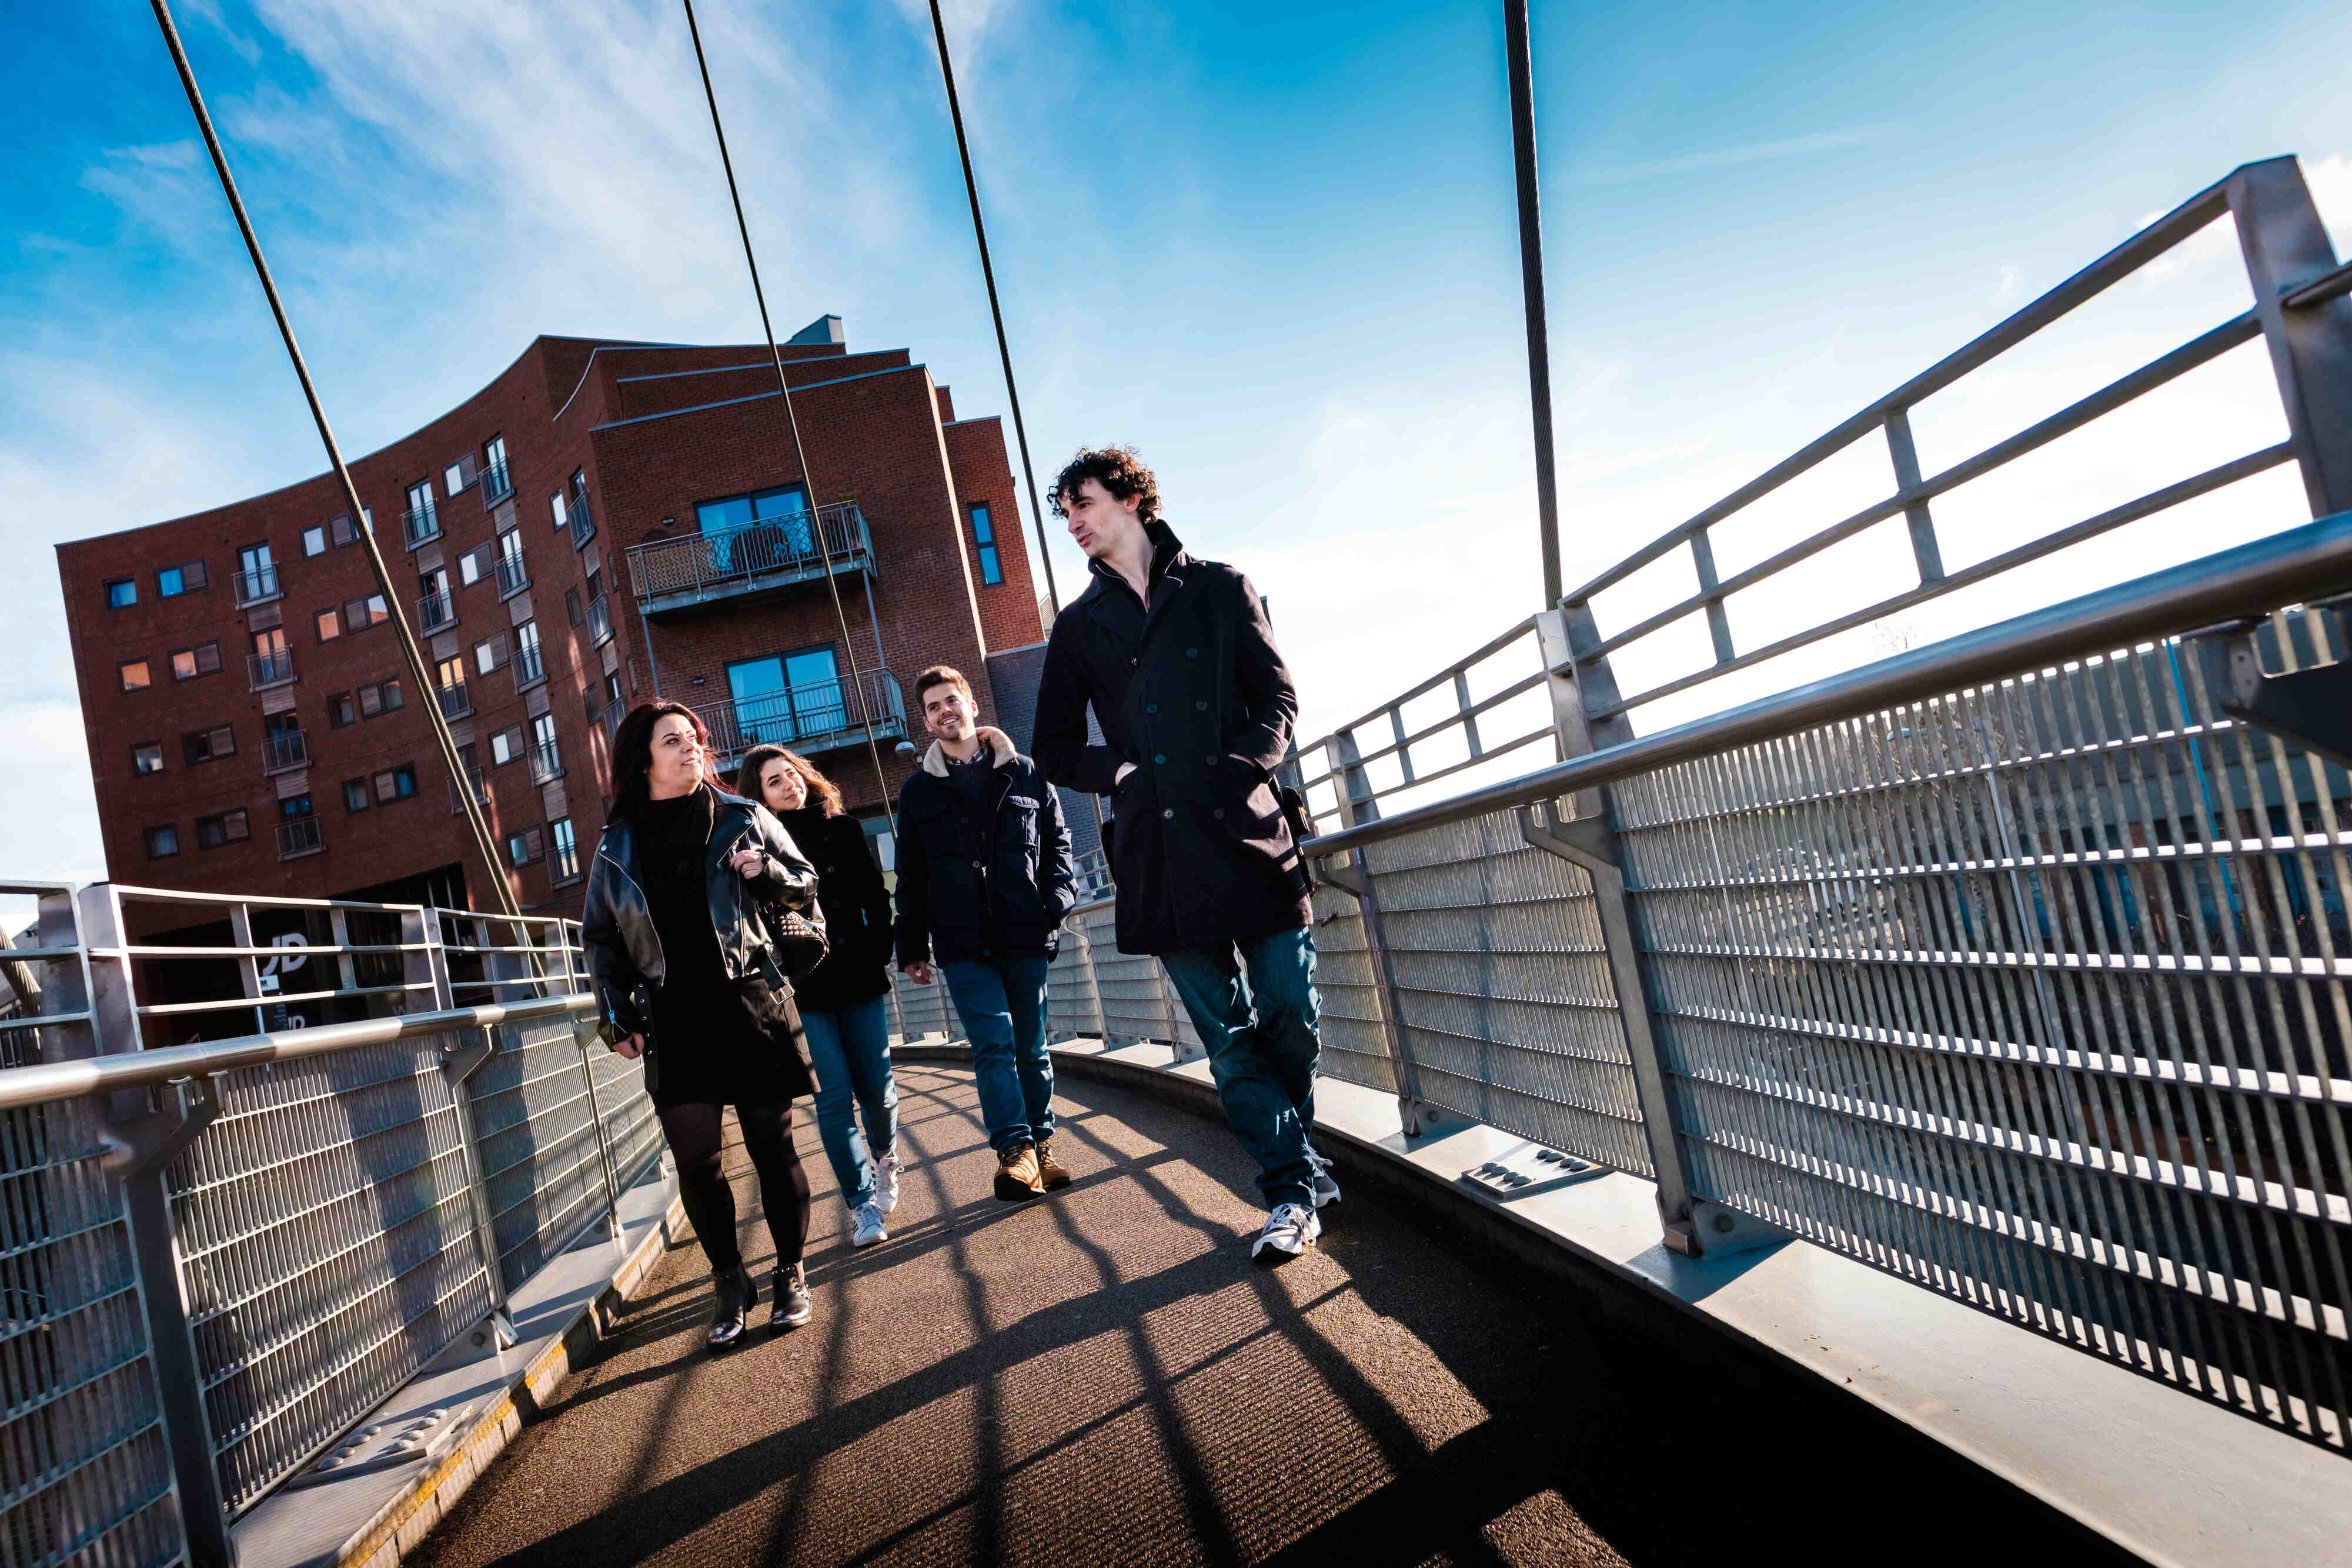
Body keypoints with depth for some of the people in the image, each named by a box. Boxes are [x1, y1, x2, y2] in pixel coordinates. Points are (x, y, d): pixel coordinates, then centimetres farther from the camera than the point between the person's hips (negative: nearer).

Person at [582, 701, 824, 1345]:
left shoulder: (742, 819, 3)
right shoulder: (618, 846, 7)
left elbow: (805, 884, 10)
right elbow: (599, 938, 12)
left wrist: (767, 870, -11)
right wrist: (617, 1016, 4)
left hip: (752, 1008, -1)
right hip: (674, 1023, 1)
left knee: (772, 1146, 5)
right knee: (696, 1160, 0)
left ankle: (791, 1274, 22)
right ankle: (731, 1282, 20)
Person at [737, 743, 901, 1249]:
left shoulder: (842, 828, 7)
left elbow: (876, 897, 10)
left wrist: (878, 953, 2)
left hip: (858, 979, 2)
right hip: (804, 990, -2)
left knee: (876, 1088, 7)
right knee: (835, 1099, -4)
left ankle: (885, 1157, 37)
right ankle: (863, 1206, 5)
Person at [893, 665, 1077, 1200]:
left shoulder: (1025, 774, 9)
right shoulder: (919, 790, 11)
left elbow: (1057, 843, 12)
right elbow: (911, 877, 12)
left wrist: (1057, 899, -5)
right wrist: (912, 947, 9)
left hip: (1025, 938, 1)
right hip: (963, 945, -1)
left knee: (1031, 1046, 8)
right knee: (995, 1044, -13)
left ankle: (1041, 1147, 20)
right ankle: (1017, 1151, -11)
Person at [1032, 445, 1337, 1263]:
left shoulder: (1219, 589, 11)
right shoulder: (1079, 627, 16)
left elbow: (1278, 697, 8)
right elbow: (1055, 749, 16)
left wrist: (1241, 768, -9)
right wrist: (1124, 775, -1)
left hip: (1248, 833, -1)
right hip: (1160, 853, 1)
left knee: (1290, 1015, 1)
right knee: (1229, 1038, 1)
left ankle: (1293, 1154, 27)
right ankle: (1293, 1187, 12)